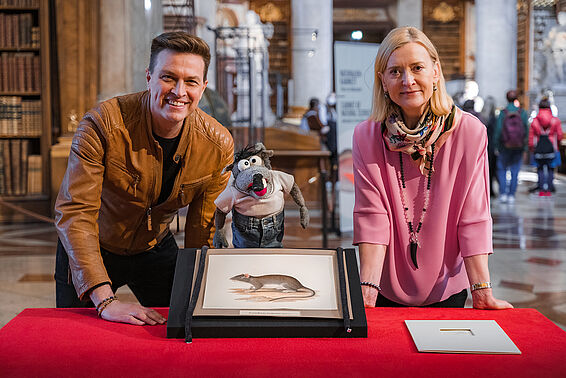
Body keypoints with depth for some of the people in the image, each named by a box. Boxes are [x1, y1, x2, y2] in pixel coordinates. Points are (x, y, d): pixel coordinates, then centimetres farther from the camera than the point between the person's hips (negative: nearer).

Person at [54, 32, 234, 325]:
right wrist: (105, 300, -41)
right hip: (92, 249, -2)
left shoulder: (219, 145, -19)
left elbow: (203, 231, -10)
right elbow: (74, 212, -33)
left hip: (156, 249, 2)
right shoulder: (101, 125, -30)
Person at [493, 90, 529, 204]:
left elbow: (498, 130, -9)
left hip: (505, 147, -1)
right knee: (515, 171, 9)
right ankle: (511, 195, 8)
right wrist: (524, 146, 7)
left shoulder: (502, 113, -8)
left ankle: (503, 193, 0)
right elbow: (526, 129, -2)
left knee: (502, 169, 11)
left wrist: (496, 146, -1)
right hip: (518, 147, 1)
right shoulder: (523, 113, -3)